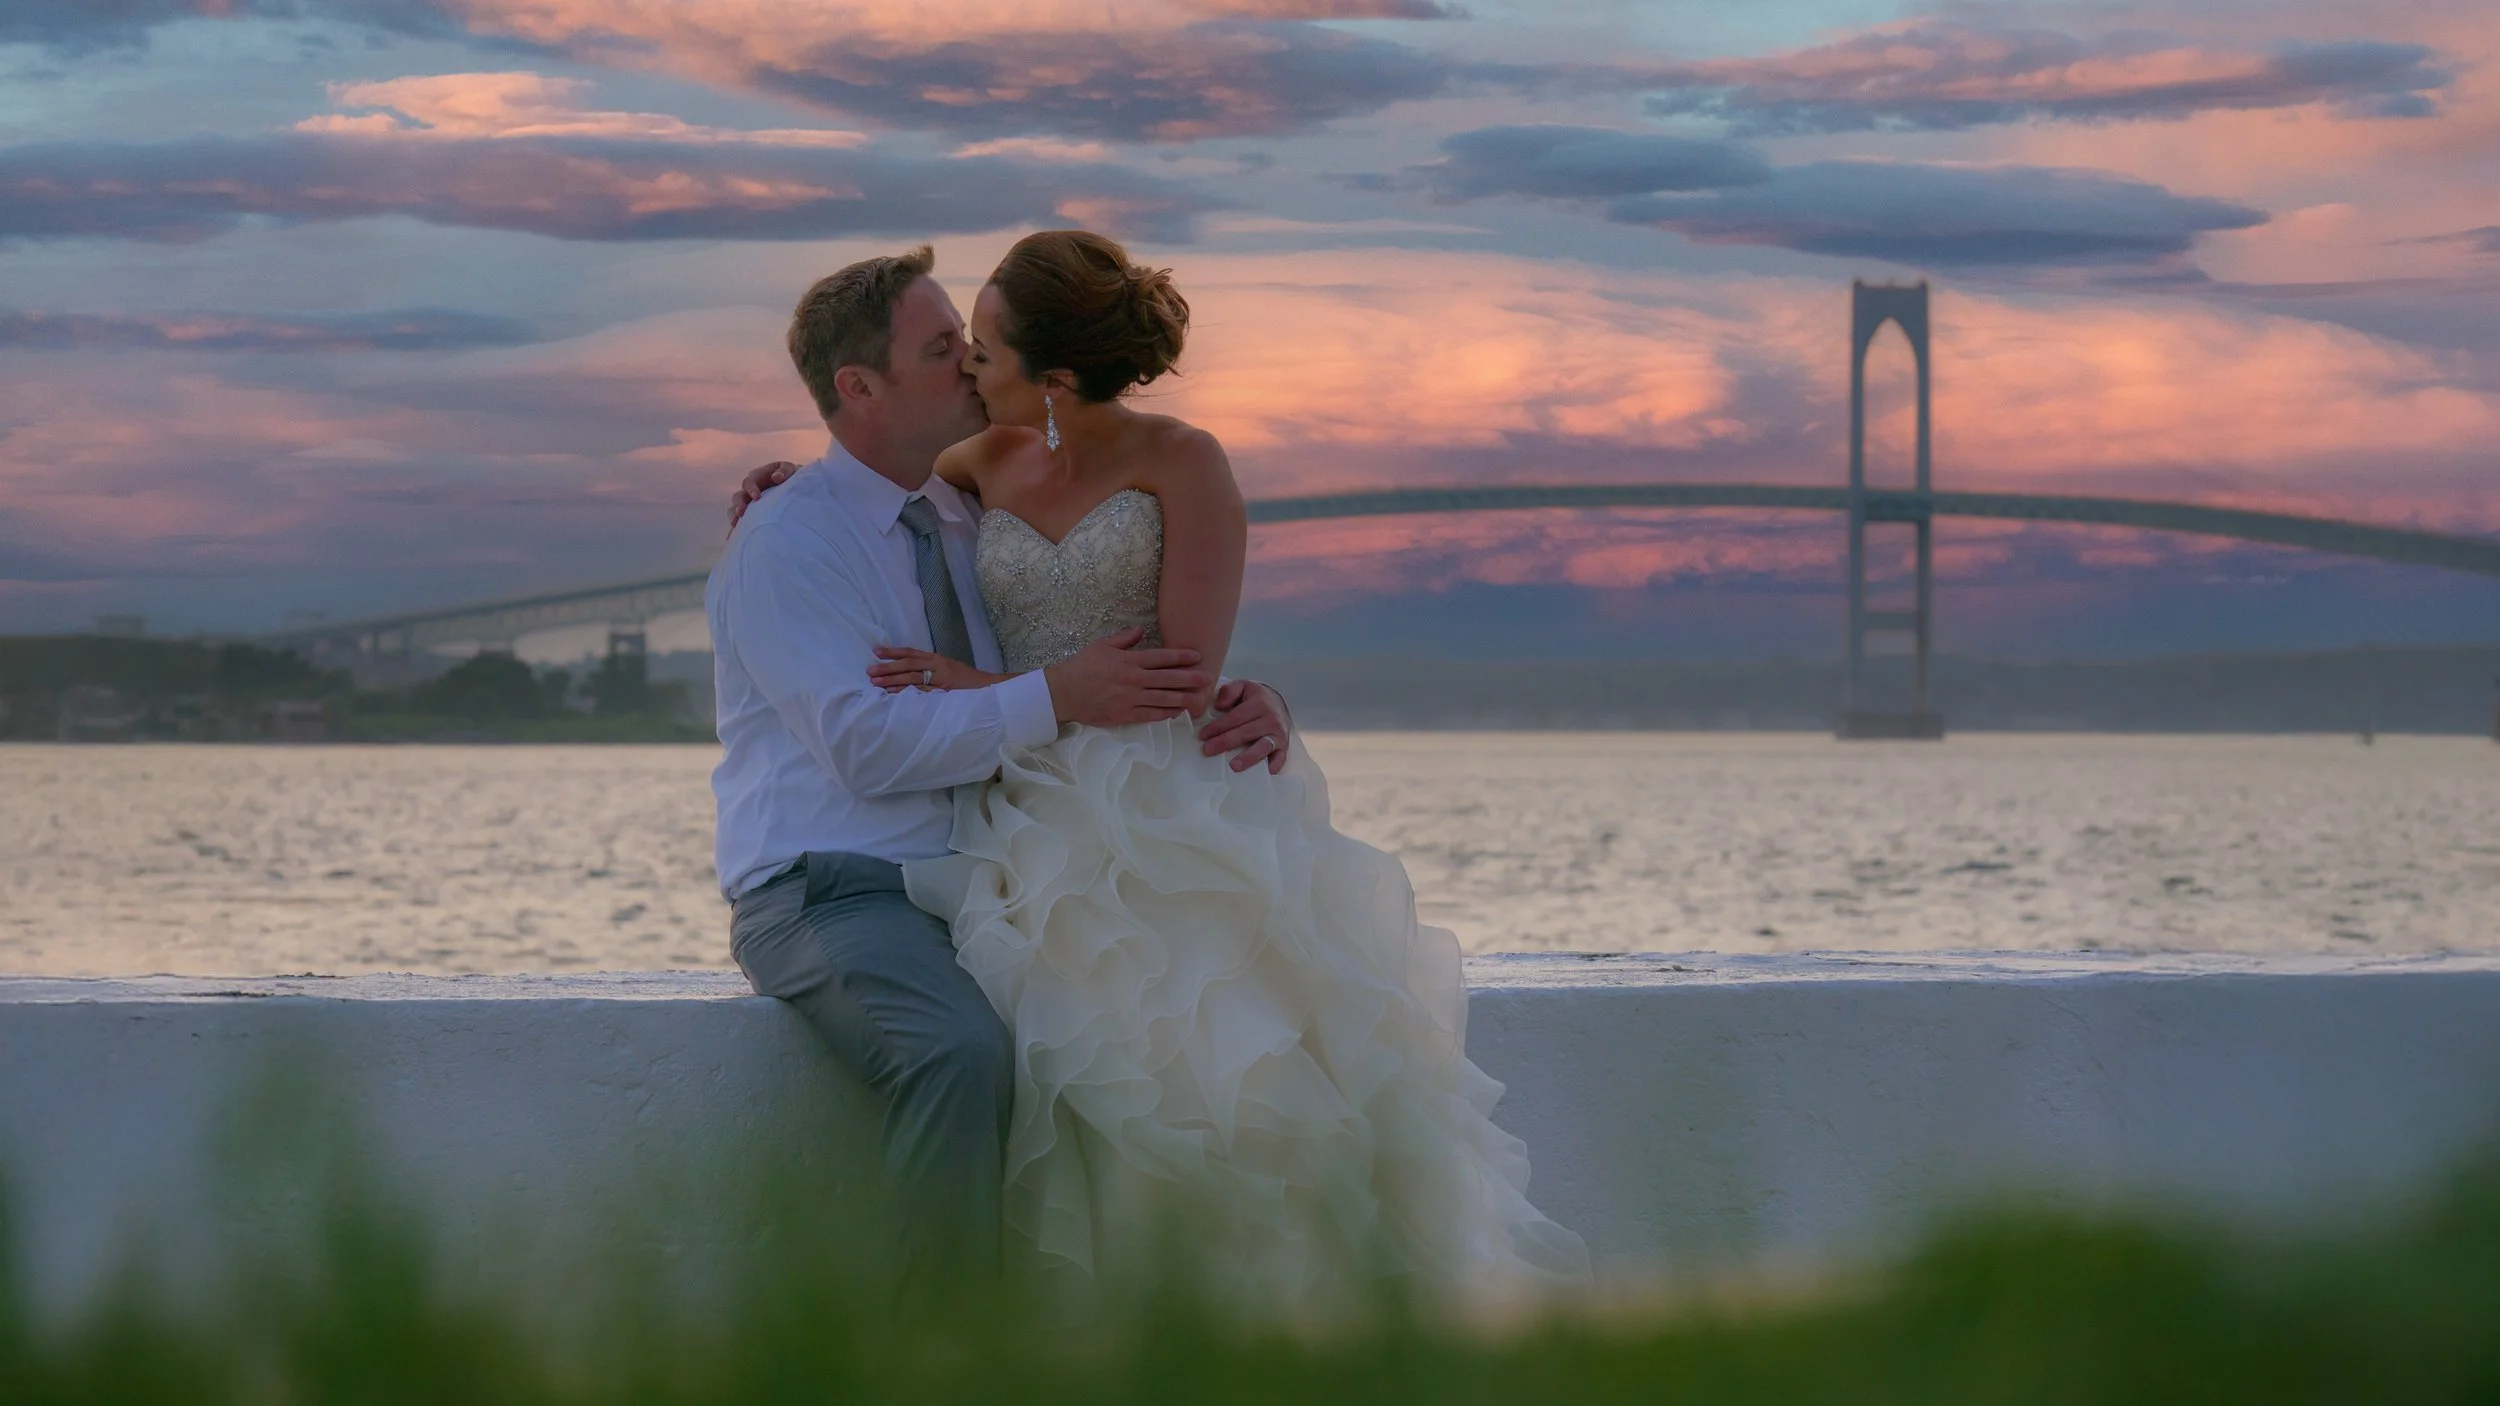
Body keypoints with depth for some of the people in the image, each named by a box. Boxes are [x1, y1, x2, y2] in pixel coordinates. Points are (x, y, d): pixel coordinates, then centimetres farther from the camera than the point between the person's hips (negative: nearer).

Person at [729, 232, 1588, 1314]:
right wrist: (789, 481, 17)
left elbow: (1185, 672, -7)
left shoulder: (1181, 462, 1)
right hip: (1040, 812, 3)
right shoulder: (989, 463, 16)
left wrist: (987, 688, -6)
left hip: (1174, 801, -3)